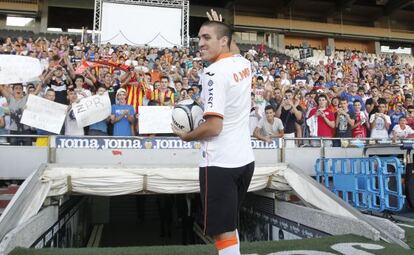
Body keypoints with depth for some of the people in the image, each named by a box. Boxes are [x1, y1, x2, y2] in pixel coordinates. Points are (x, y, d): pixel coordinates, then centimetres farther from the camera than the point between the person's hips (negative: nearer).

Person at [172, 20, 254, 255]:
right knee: (230, 225, 24)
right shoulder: (244, 63, 8)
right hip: (245, 159, 9)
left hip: (220, 163, -9)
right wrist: (219, 26, 39)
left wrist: (186, 136, -4)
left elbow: (213, 127, -21)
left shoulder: (214, 72, -16)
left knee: (224, 232, 2)